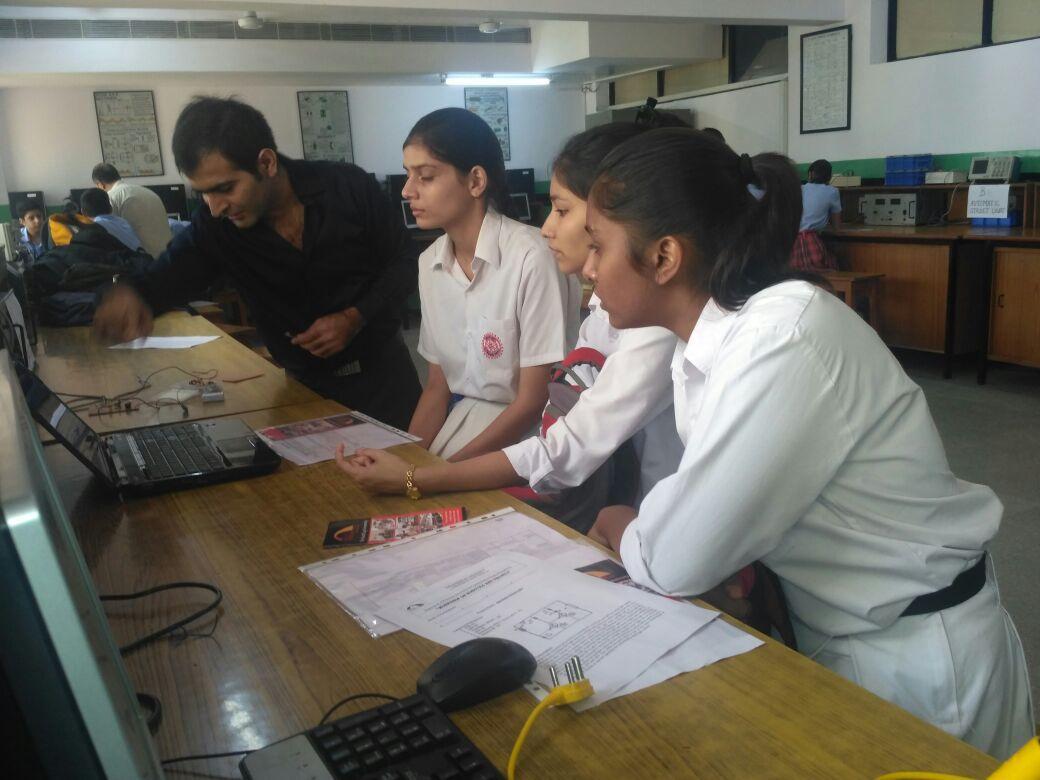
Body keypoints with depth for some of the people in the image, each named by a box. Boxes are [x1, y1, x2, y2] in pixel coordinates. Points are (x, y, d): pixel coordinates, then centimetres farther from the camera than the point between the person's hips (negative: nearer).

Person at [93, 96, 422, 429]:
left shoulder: (350, 186, -17)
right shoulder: (214, 227, -11)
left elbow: (404, 262, -7)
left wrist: (356, 318, -22)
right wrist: (128, 293, -40)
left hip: (382, 368, -1)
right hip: (308, 386, 1)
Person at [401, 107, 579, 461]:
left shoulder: (531, 258, -17)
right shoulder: (429, 263, 3)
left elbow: (533, 401, -14)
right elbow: (438, 386, 8)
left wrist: (443, 471, -14)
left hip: (526, 434, -5)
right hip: (461, 421, 5)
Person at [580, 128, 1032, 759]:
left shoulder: (790, 339, -29)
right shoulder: (705, 343, -4)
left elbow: (674, 563, -27)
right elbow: (699, 519, 3)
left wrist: (619, 528, -8)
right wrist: (642, 532, -15)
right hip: (824, 635, 7)